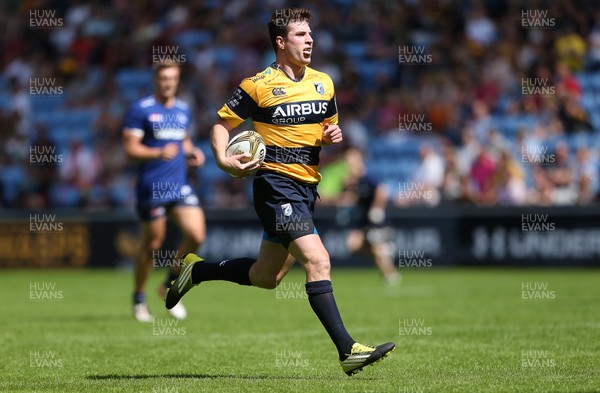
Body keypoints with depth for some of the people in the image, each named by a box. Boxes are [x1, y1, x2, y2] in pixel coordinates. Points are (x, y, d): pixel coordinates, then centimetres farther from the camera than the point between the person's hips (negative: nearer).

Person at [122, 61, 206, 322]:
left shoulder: (183, 110, 13)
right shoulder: (140, 110, -6)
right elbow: (130, 148, -11)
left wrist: (192, 153, 6)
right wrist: (159, 153, -26)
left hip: (180, 187, 5)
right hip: (151, 189, -5)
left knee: (196, 235, -10)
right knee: (153, 244, 2)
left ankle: (170, 286, 11)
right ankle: (139, 298, 22)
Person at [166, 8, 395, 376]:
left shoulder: (323, 82, 11)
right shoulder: (259, 85, -7)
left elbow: (330, 126, 24)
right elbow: (222, 125, 0)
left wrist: (334, 135, 0)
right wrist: (224, 160, -18)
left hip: (306, 187, 8)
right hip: (275, 183, -8)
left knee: (266, 277, 16)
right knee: (318, 261, -20)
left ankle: (197, 270, 38)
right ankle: (348, 351, -22)